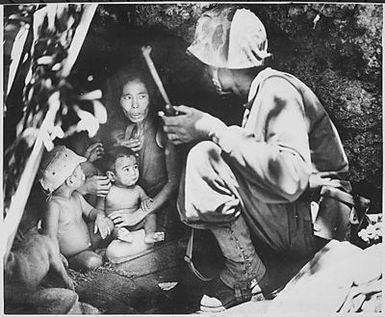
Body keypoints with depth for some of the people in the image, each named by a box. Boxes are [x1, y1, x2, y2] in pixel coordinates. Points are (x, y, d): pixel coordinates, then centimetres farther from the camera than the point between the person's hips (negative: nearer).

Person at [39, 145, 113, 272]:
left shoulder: (77, 196, 0)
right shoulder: (54, 205, -25)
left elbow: (90, 211, 12)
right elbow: (51, 238, -23)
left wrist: (99, 216, -11)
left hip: (88, 244, 8)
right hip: (72, 255, -8)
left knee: (108, 223, 3)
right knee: (93, 262, -30)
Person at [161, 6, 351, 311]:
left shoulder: (276, 89, -18)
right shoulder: (260, 94, 13)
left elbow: (290, 178, -34)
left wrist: (214, 129, -28)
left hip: (314, 225, -10)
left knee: (206, 159, -23)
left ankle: (248, 279, -11)